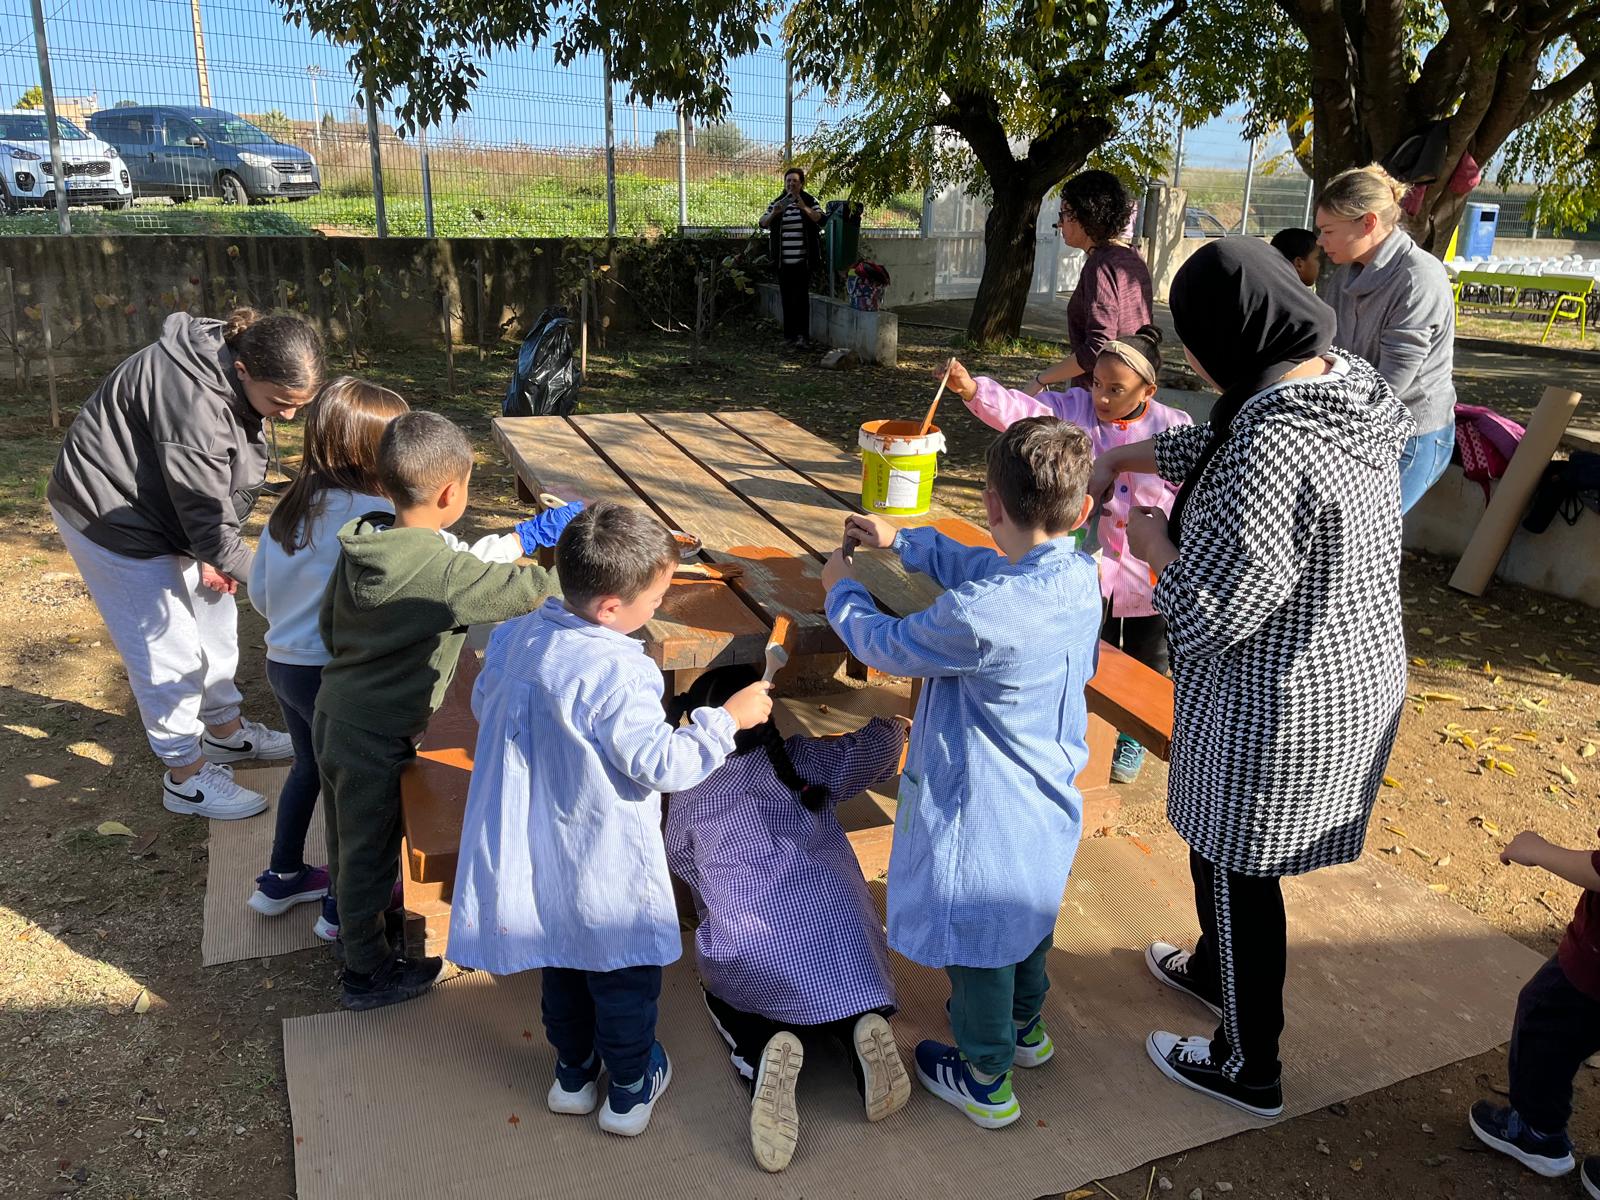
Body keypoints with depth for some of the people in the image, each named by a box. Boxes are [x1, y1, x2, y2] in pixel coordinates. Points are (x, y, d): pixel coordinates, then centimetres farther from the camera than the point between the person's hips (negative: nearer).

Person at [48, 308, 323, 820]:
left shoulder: (242, 382, -7)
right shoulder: (193, 399, -36)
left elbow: (224, 490, 2)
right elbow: (207, 516, -31)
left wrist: (213, 555, -6)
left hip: (164, 510, 9)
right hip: (113, 517, -9)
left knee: (215, 620, 16)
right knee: (168, 645, -2)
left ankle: (225, 731, 36)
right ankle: (185, 776, 13)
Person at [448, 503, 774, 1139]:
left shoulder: (513, 639, -7)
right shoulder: (618, 675, -30)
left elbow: (483, 705, 9)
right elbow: (661, 763, -26)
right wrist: (728, 719, -15)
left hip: (540, 857, 7)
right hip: (607, 874, -6)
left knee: (563, 966, 26)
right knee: (623, 974, 16)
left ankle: (572, 1075, 43)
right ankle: (630, 1090, 34)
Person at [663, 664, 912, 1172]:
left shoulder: (689, 795, 10)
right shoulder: (804, 759, 11)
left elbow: (680, 862, 26)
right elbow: (879, 746, 23)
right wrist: (890, 723, 46)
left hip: (753, 954, -2)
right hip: (842, 934, 2)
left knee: (724, 995, 28)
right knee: (839, 989, 33)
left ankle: (763, 1050, -5)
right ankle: (862, 1027, -2)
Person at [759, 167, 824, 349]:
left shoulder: (810, 201, 4)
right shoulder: (777, 203, 11)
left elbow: (820, 219, -12)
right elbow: (763, 223, 1)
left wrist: (804, 208, -28)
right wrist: (774, 213, -19)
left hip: (803, 259, -3)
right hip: (783, 260, 3)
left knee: (801, 296, -10)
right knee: (786, 298, 5)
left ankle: (802, 336, -11)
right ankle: (789, 334, 13)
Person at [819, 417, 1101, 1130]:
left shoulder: (977, 616, -35)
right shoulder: (1081, 576, -11)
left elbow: (889, 647, -16)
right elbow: (977, 565, 7)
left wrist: (842, 593, 2)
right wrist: (899, 540, 14)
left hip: (982, 812, -8)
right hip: (1050, 796, 8)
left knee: (974, 935, 14)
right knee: (1030, 910, 29)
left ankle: (984, 1079, 34)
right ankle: (1025, 1026, 53)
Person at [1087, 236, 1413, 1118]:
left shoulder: (1276, 448, -32)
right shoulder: (1349, 388, -2)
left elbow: (1209, 607, -27)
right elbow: (1216, 443, 16)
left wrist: (1154, 545, -10)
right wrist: (1122, 457, 17)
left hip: (1277, 712, -9)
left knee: (1237, 874, 12)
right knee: (1224, 853, 29)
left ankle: (1247, 1070, 34)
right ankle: (1212, 969, 55)